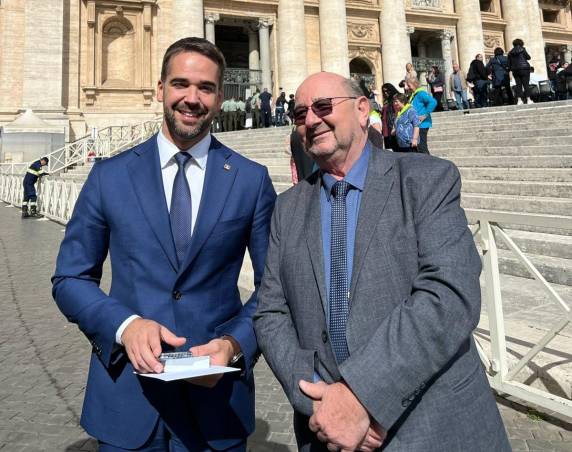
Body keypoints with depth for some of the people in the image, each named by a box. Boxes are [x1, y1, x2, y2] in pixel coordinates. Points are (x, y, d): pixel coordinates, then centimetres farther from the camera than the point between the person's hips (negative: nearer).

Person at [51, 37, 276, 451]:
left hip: (218, 392, 0)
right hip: (125, 392, 1)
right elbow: (70, 279, 3)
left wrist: (235, 344, -15)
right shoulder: (110, 175, 0)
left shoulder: (252, 180, -2)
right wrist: (125, 325, -15)